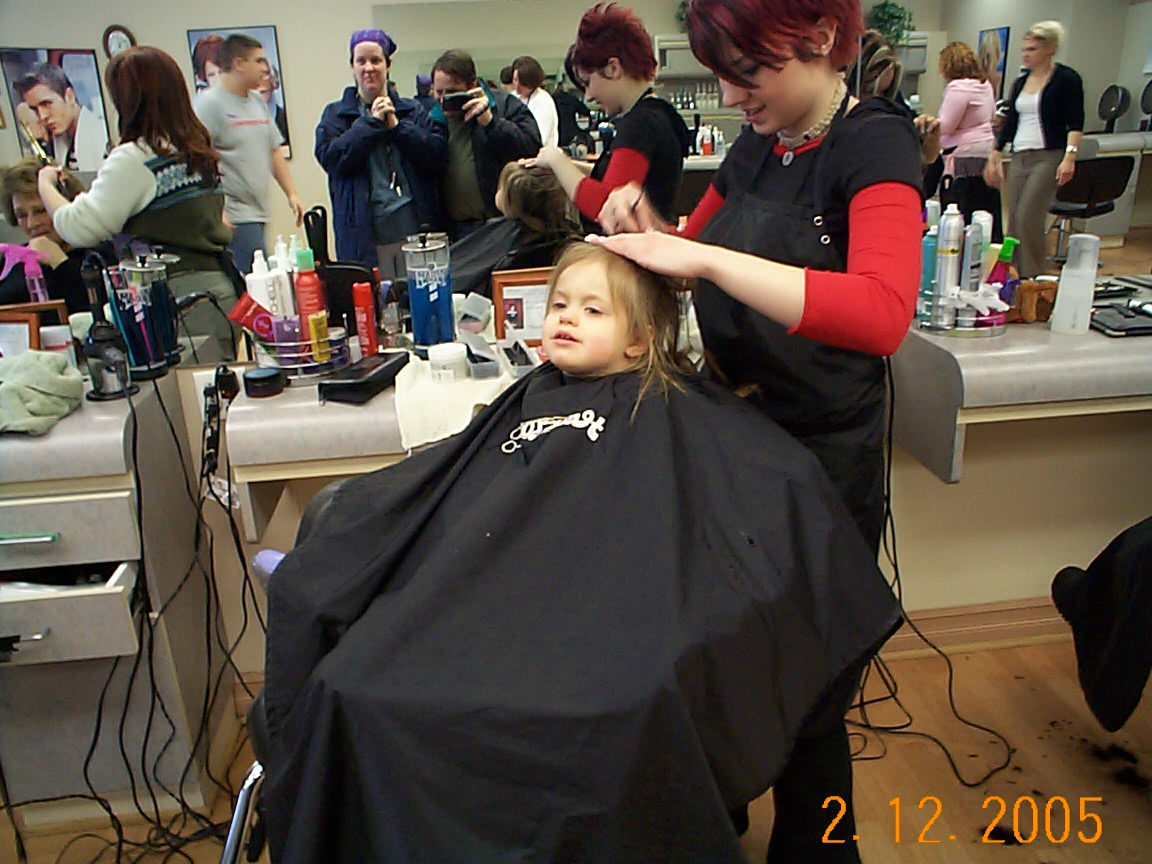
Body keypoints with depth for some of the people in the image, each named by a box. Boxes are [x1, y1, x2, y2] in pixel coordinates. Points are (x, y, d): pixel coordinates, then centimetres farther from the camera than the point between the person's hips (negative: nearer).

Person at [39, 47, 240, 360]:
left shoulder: (134, 159, -11)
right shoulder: (200, 150, 13)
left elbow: (80, 229, -13)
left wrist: (46, 185, 7)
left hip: (181, 297, -8)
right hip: (221, 285, 8)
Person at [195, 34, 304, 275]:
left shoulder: (258, 101, 17)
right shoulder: (208, 103, -8)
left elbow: (274, 151, 22)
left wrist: (291, 193, 12)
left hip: (257, 212, 8)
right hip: (234, 218, -8)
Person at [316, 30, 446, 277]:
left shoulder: (413, 111, 13)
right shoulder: (336, 114, 10)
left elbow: (437, 154, -1)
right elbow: (330, 159, -8)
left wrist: (396, 125, -8)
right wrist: (371, 122, -7)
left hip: (416, 227, 2)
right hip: (364, 234, -1)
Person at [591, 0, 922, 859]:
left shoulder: (875, 144, -15)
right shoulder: (756, 147, 6)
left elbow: (881, 313, -33)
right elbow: (696, 255, 20)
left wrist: (700, 256, -34)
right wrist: (651, 231, -2)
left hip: (820, 458, -7)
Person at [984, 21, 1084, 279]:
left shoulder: (1066, 78, -3)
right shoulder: (1020, 83, 16)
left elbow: (1075, 123, -10)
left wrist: (1070, 156, -22)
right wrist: (994, 157, 17)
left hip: (1049, 156, -7)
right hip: (1019, 158, 7)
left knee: (1028, 219, -17)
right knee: (1014, 223, 3)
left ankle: (1035, 278, -8)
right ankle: (1019, 279, 10)